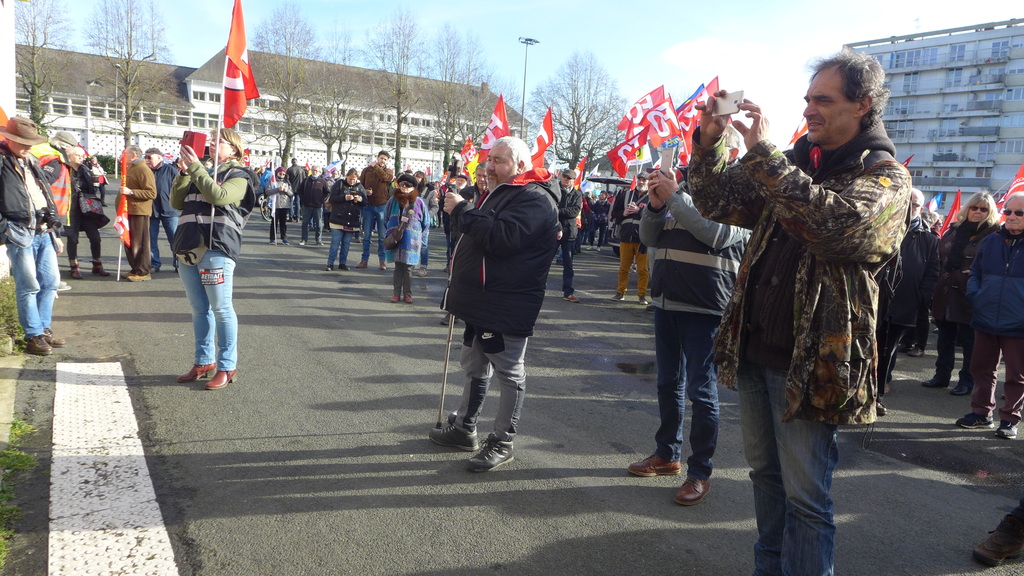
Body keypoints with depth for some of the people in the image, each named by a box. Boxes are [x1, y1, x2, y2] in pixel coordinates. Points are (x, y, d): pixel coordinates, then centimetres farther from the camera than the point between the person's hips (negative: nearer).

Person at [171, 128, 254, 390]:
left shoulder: (237, 176, 2)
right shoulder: (200, 173, 23)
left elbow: (218, 196, -17)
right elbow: (176, 202, 15)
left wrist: (195, 167, -15)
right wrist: (183, 173, 3)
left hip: (216, 250, -7)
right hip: (189, 249, 7)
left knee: (221, 309, -4)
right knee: (199, 309, 12)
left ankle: (227, 367, 3)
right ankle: (204, 361, 23)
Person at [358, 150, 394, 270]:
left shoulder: (389, 171, 8)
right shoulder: (367, 170, 10)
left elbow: (385, 177, -15)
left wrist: (376, 166, -4)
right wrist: (364, 192, -7)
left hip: (382, 206, -1)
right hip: (368, 206, 1)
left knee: (382, 236, 3)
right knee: (366, 235, 4)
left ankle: (382, 260, 10)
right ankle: (364, 260, 11)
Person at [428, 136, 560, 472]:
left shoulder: (534, 200, -17)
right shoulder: (502, 193, 18)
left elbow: (502, 237, -32)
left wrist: (461, 210, -22)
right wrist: (461, 261, 14)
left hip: (506, 308, -11)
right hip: (480, 301, 11)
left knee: (510, 374, 2)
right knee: (475, 367, 20)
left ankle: (503, 442, 13)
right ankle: (464, 428, 34)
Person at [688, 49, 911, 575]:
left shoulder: (885, 178, -8)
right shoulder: (791, 165, 12)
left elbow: (835, 222, -29)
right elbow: (719, 203, 10)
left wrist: (762, 153, -27)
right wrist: (708, 143, -7)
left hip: (810, 363, -7)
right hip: (754, 348, 7)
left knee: (805, 498, 2)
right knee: (765, 473, 20)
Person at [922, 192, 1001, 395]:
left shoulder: (994, 234, -5)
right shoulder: (954, 230, 12)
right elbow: (939, 258, 18)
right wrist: (936, 287, 11)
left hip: (970, 296, -5)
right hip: (946, 295, 6)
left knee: (969, 340, 2)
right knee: (945, 337, 14)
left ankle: (967, 381, 14)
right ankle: (942, 375, 25)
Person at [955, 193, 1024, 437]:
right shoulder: (991, 241, 8)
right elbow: (975, 272, 18)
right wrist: (973, 295, 1)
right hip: (986, 320, 4)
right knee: (982, 368, 13)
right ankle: (981, 412, 26)